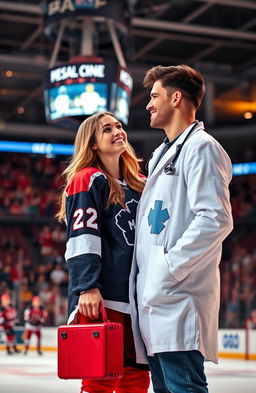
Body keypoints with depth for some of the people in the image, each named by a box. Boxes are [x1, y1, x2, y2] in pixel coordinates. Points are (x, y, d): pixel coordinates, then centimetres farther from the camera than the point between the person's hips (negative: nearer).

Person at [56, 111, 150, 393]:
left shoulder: (138, 185, 20)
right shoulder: (88, 180, -2)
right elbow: (82, 238, -11)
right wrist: (87, 288, -20)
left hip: (136, 294, 7)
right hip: (102, 296, -7)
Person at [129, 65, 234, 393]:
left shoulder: (200, 147, -6)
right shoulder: (162, 155, 24)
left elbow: (216, 219, -17)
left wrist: (168, 268, -18)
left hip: (179, 297, -10)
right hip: (155, 299, 10)